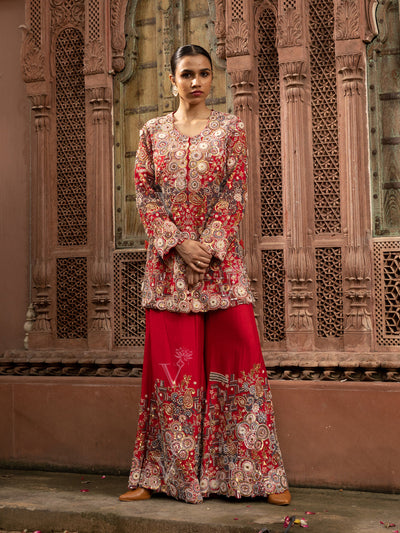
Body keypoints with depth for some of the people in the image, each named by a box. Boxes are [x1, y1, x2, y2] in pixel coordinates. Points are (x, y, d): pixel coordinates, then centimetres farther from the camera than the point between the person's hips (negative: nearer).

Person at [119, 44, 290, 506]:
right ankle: (159, 474, 14)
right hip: (168, 258, 1)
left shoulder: (229, 128, 7)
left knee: (236, 354, -3)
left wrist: (208, 246, -13)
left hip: (220, 256, -1)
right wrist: (179, 244, -10)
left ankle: (261, 474, 5)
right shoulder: (152, 132, 10)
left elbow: (235, 194, -1)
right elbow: (145, 196, 3)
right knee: (170, 362, 3)